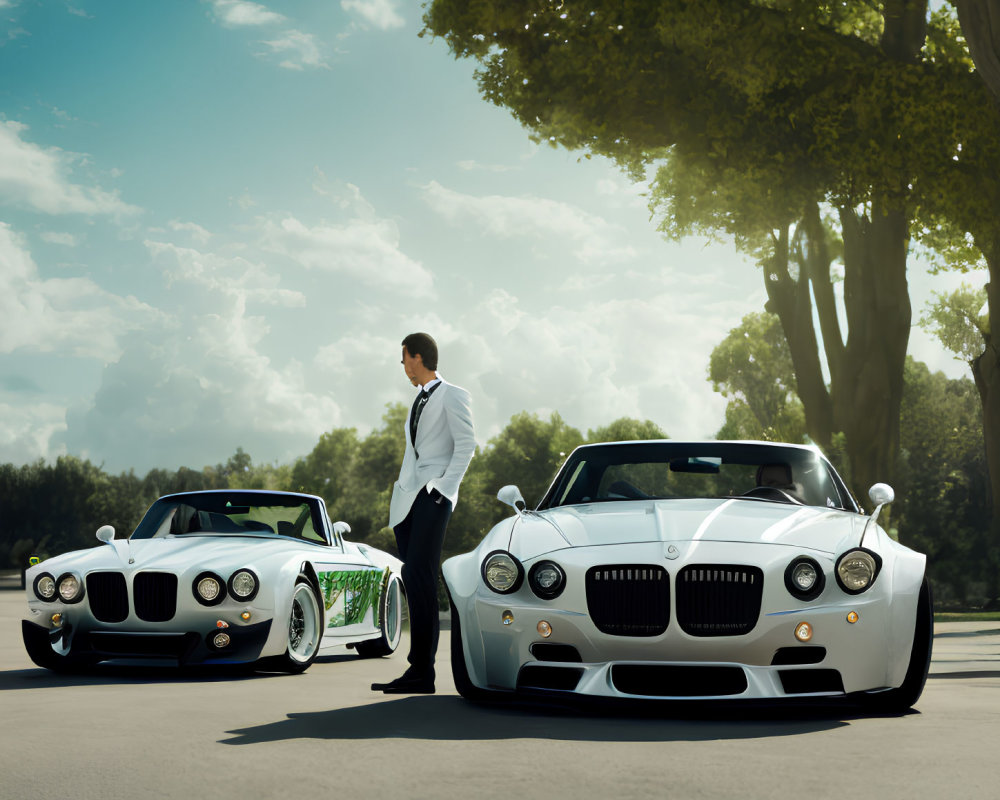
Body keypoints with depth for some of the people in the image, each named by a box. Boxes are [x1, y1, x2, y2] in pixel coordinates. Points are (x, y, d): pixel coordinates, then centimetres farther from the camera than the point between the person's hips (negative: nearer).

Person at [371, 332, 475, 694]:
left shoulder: (452, 395, 0)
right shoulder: (419, 401, 24)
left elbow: (466, 444, -8)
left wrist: (445, 487, -15)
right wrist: (400, 491, 13)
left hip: (433, 495, -8)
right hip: (408, 498, 8)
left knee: (420, 579, -15)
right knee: (414, 581, 4)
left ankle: (421, 672, -16)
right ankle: (419, 670, 5)